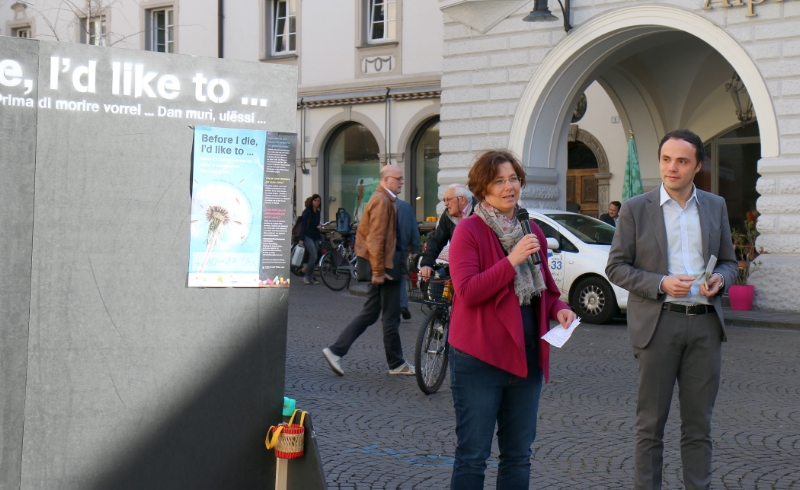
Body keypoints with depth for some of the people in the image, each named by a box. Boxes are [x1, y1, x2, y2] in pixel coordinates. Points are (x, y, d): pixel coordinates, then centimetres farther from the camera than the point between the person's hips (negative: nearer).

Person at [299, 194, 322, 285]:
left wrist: (318, 227, -1)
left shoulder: (318, 213, 13)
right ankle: (307, 276, -7)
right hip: (308, 236, -7)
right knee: (313, 256, -17)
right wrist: (301, 239, -15)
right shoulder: (307, 212, -6)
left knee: (312, 257, 4)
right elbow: (303, 225, -10)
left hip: (315, 237, 7)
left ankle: (311, 277, 10)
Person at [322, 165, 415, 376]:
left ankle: (336, 351, 8)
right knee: (391, 317, 1)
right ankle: (396, 364, 11)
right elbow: (376, 238, -21)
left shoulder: (383, 200, 18)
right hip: (385, 266, -10)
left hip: (382, 265, 10)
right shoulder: (382, 201, -15)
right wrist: (379, 270, -21)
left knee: (369, 314, 11)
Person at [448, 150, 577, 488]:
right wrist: (512, 260, -23)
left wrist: (558, 308, 3)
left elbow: (545, 288, 24)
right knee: (472, 456, 0)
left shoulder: (531, 231, 12)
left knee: (519, 456, 13)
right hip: (479, 358, -6)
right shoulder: (468, 231, -7)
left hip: (527, 357, 7)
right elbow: (467, 291, -18)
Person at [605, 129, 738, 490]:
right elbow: (616, 267, -1)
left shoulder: (716, 206, 11)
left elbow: (729, 261, 17)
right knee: (650, 423, 3)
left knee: (699, 422, 8)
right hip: (658, 323, -3)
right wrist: (661, 284, -14)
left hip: (705, 324, 3)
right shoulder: (636, 209, 1)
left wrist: (720, 279, -6)